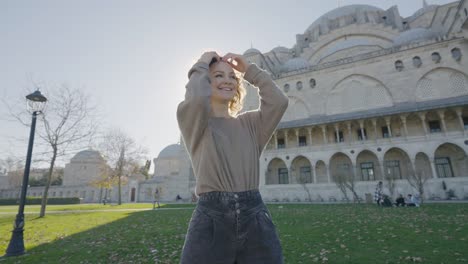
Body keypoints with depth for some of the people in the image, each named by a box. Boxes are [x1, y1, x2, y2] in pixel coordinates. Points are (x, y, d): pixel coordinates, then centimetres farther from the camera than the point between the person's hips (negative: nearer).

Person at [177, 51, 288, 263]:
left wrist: (250, 70, 8)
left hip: (255, 218, 4)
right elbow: (197, 99, -18)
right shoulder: (195, 124, 3)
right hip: (211, 219, -3)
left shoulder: (250, 123, 14)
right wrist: (202, 65, 0)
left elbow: (278, 101, -1)